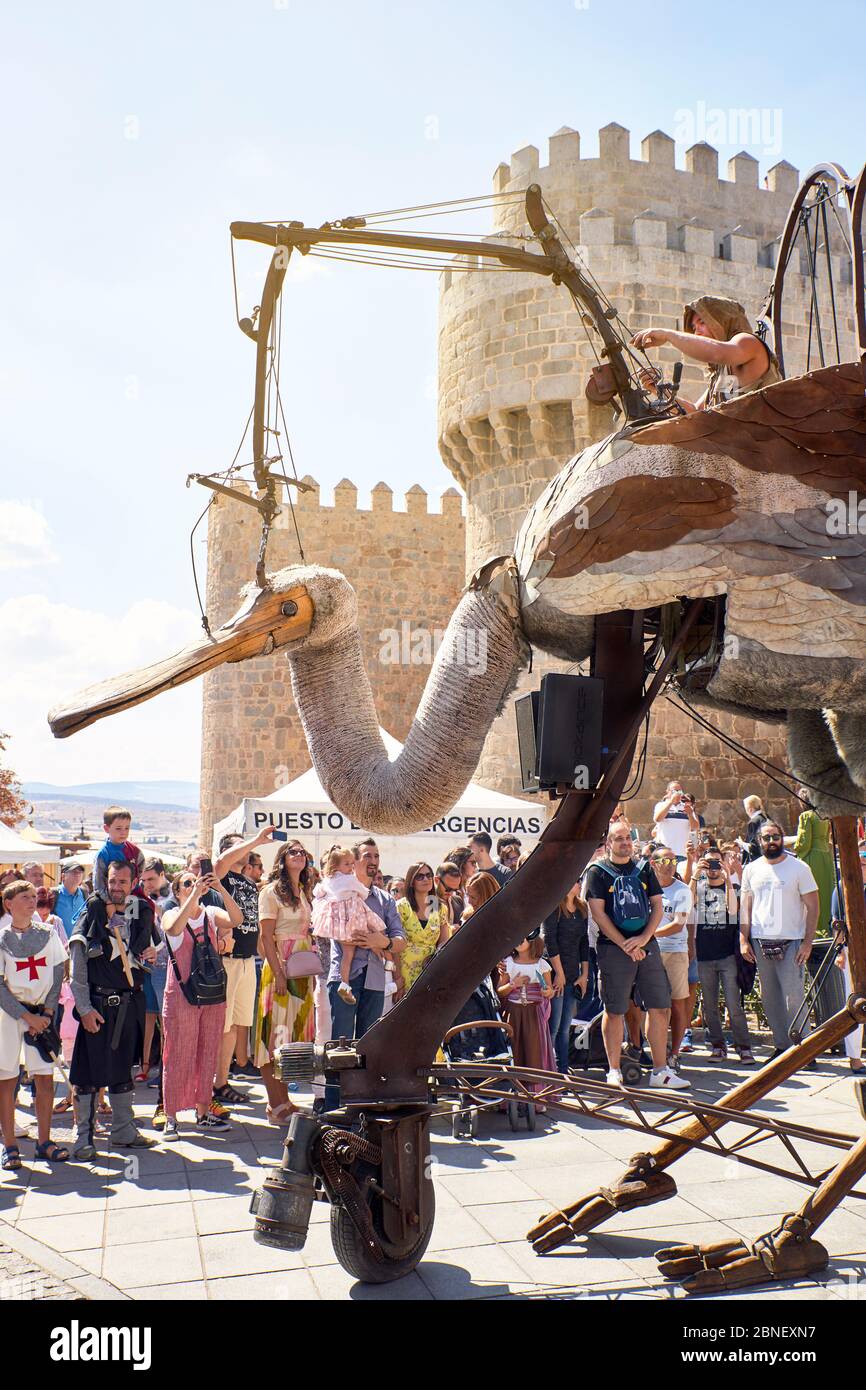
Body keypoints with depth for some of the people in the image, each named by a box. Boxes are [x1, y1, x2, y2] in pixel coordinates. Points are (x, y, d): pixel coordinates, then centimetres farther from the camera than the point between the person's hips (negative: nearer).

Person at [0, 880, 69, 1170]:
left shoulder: (48, 934, 6)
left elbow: (58, 975, 5)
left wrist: (47, 1012, -5)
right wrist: (27, 1016, -12)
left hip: (42, 1013, 2)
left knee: (45, 1077, 1)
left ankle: (44, 1141, 12)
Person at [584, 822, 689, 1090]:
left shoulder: (644, 869, 13)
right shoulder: (597, 872, -1)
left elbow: (658, 906, 10)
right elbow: (598, 914, -7)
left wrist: (644, 938, -6)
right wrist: (625, 945, -12)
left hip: (646, 945, 5)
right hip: (613, 947, -4)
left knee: (661, 1008, 4)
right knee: (614, 1011, 0)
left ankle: (660, 1071, 13)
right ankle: (614, 1072, 10)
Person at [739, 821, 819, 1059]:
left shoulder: (799, 868, -1)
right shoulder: (751, 869, 9)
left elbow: (812, 907, -2)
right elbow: (745, 906, 11)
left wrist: (807, 942, -10)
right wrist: (744, 939, 1)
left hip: (791, 941, -4)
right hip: (760, 941, 4)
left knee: (793, 998, -8)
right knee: (769, 998, 7)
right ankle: (782, 1045, 17)